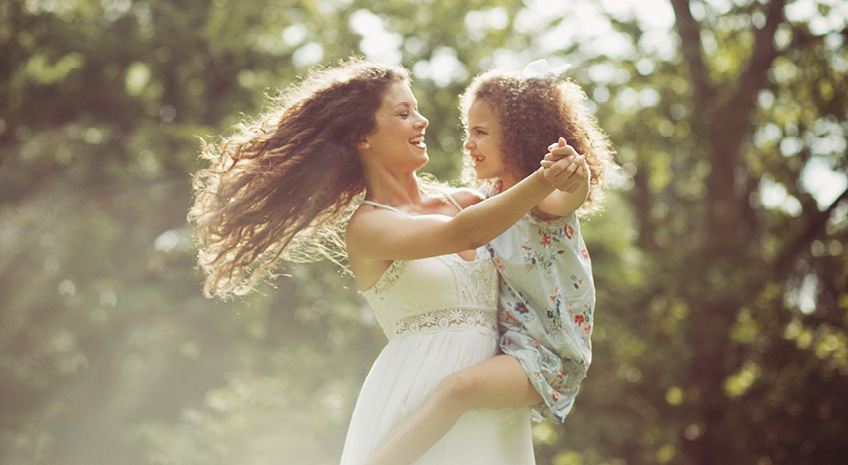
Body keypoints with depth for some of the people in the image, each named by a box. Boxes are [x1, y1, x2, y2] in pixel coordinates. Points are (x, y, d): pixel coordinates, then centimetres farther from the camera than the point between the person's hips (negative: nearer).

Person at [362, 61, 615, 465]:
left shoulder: (543, 199, -15)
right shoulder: (493, 197, 10)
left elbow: (570, 196, -40)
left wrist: (575, 176, -60)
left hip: (548, 358, -10)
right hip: (508, 347, 10)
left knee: (457, 387, -32)